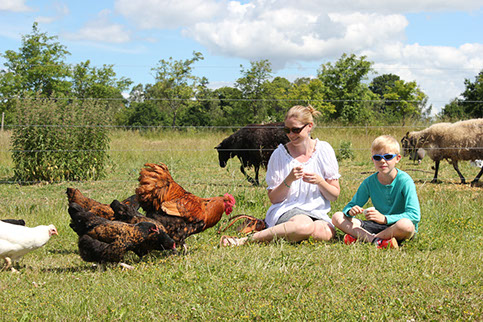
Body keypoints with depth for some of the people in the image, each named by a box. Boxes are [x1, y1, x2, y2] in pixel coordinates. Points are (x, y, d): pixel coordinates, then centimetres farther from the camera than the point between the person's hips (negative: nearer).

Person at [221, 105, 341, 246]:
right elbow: (273, 198, 3)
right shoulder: (280, 154, 2)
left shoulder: (324, 150, 5)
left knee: (326, 232, -36)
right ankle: (245, 240, -33)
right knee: (304, 226, -40)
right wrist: (288, 180, -14)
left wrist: (320, 181, -12)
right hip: (286, 210, -2)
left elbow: (334, 196, 8)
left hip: (317, 213, 2)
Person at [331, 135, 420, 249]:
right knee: (337, 217, -10)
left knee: (406, 225, -41)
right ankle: (373, 239, -29)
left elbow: (415, 215, -21)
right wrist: (351, 211, -20)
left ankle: (359, 237, -26)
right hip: (377, 226, 5)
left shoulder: (404, 181, -12)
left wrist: (384, 218, -30)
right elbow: (350, 206, 6)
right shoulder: (369, 182, 2)